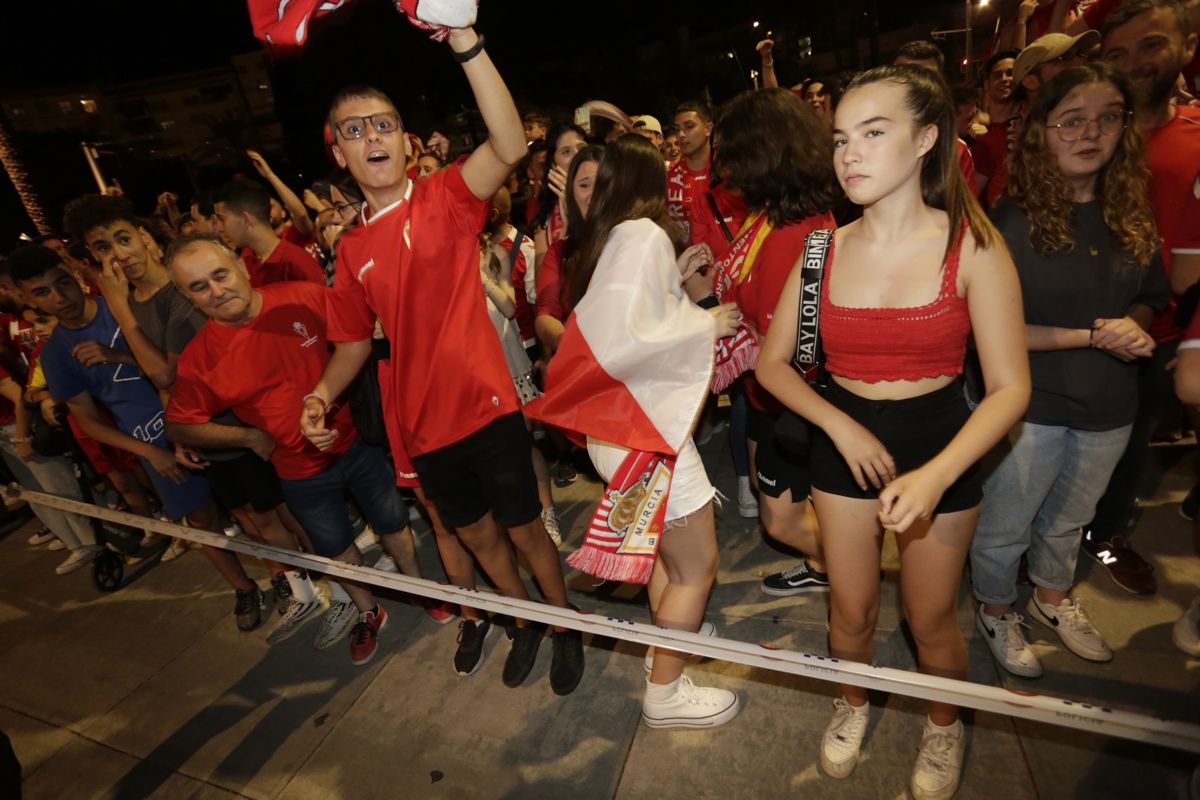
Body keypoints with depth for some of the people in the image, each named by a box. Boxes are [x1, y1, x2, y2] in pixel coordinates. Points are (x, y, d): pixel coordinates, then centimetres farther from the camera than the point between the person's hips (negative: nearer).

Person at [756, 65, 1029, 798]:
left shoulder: (973, 245, -12)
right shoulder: (824, 249, -5)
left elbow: (1010, 387, -13)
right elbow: (773, 362, -1)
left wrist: (936, 475, -27)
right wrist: (842, 427, -13)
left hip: (941, 443, -1)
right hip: (844, 442, 2)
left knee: (931, 619, 13)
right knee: (852, 609, 15)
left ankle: (945, 725, 47)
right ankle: (853, 703, 47)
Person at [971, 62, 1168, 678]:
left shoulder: (1131, 217, 3)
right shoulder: (1010, 221, -14)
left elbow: (1150, 299, 13)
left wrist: (1133, 324, -9)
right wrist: (1092, 336, -19)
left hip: (1109, 406, 6)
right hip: (1030, 407, -5)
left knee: (1068, 519, 24)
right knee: (1004, 525, 10)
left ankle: (1054, 601, 48)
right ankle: (995, 612, 35)